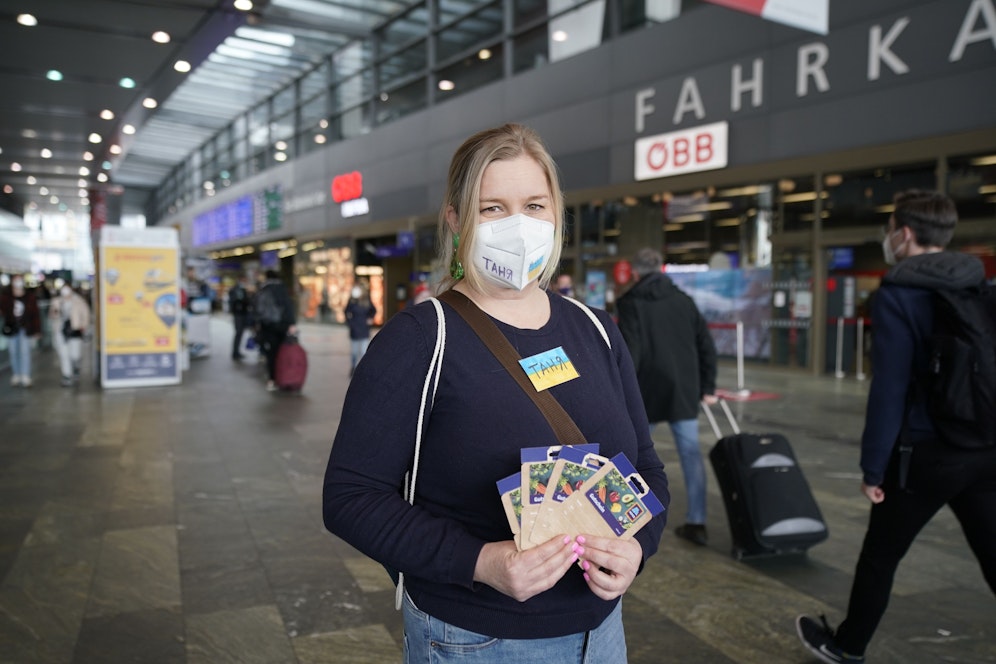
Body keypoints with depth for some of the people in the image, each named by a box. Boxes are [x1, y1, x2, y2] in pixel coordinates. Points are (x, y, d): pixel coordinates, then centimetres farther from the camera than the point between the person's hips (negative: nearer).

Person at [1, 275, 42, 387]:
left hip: (25, 328, -1)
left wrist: (36, 330, 0)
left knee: (25, 352, -3)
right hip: (11, 328, 2)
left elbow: (35, 314, 0)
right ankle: (16, 375, 19)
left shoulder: (30, 297, -3)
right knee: (13, 352, 9)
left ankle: (25, 377, 0)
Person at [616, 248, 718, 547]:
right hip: (684, 390, 3)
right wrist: (707, 387, 15)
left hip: (648, 390, -3)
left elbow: (629, 352, -13)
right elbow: (706, 346, 9)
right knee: (691, 454, 6)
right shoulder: (684, 300, 9)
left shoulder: (631, 303, -5)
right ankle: (696, 523, 5)